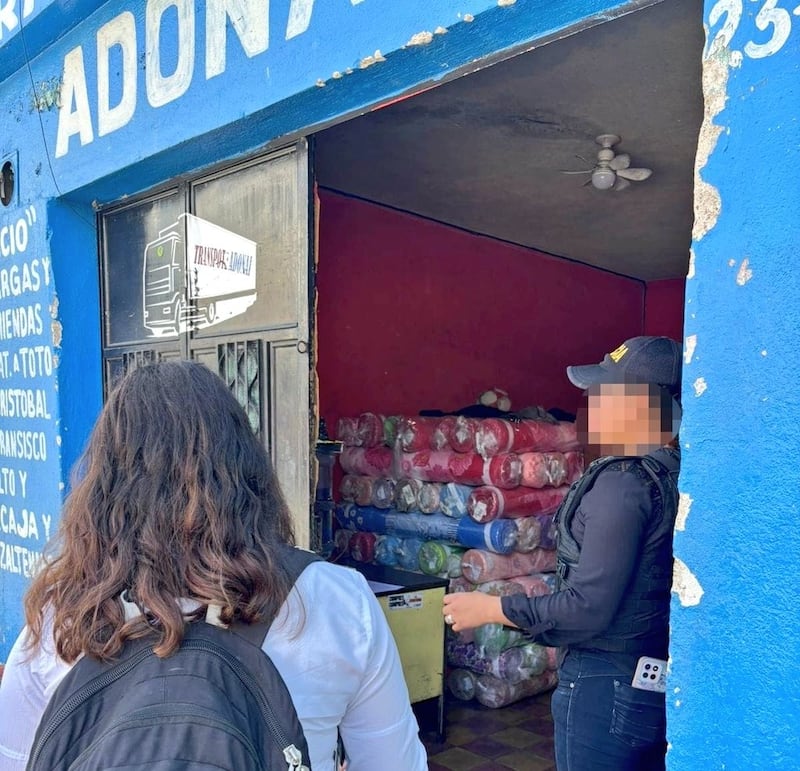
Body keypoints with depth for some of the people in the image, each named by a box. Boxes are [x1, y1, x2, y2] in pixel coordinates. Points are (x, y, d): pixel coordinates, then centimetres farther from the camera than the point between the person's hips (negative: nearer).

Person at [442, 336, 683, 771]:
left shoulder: (623, 480, -22)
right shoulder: (674, 477, 4)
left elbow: (589, 607, -23)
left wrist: (490, 608, -13)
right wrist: (566, 636, 20)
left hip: (607, 686, -8)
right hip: (656, 682, 8)